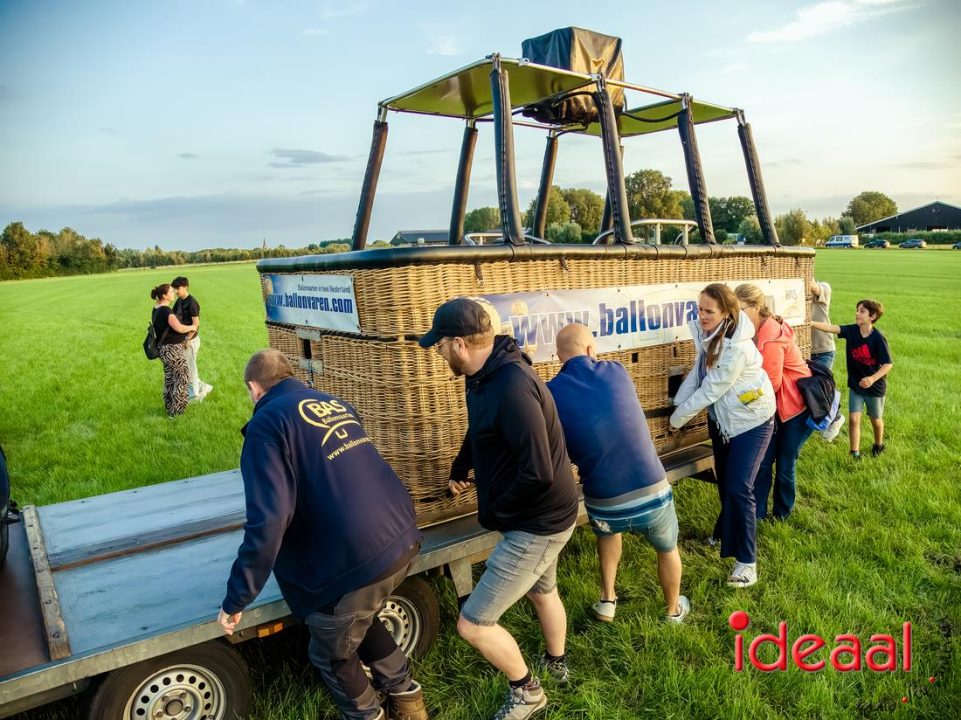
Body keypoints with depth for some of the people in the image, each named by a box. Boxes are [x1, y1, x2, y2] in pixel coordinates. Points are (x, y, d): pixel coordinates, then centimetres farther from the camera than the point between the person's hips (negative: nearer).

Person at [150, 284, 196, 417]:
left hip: (164, 349, 9)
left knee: (169, 378, 20)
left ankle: (169, 406, 32)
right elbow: (179, 328, -31)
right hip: (173, 350, -9)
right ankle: (175, 411, 8)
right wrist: (192, 327, -12)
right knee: (183, 378, 3)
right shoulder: (166, 311, -22)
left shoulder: (156, 309, 7)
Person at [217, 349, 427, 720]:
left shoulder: (268, 422, -7)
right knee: (360, 621, 34)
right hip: (402, 537, 7)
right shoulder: (335, 404, 14)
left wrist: (236, 599, -7)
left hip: (356, 561, -7)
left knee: (331, 654, 23)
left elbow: (267, 521, -17)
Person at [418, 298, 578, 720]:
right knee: (542, 591, 32)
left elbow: (538, 473, -34)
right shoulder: (486, 375, -1)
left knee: (472, 624, -1)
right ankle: (556, 664, 59)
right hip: (540, 514, 10)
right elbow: (479, 431, 19)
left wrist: (493, 512, -18)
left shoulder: (512, 386, -33)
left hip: (537, 523, -10)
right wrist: (460, 470, 31)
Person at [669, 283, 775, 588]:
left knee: (739, 488, -10)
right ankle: (726, 531, 43)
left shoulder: (737, 348, -32)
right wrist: (678, 403, -2)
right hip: (720, 417, 8)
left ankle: (746, 560, 3)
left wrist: (678, 418, -14)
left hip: (751, 420, -7)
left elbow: (710, 390, -26)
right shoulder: (706, 332, -10)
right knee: (723, 480, 20)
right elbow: (699, 370, 3)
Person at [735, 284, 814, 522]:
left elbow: (771, 384, -22)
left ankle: (782, 515, 27)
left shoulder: (772, 338, -28)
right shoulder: (752, 332, -3)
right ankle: (757, 513, 14)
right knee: (763, 461, 5)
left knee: (785, 463, 7)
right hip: (775, 406, 7)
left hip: (799, 405, -7)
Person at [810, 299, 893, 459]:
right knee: (854, 419, -4)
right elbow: (831, 328, -24)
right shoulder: (851, 330, -11)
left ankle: (878, 445, 45)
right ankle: (855, 454, 5)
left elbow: (888, 364, -18)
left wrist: (873, 378, -32)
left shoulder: (878, 338, -22)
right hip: (855, 385, 2)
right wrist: (811, 323, -40)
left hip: (875, 386, -2)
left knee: (875, 419, 18)